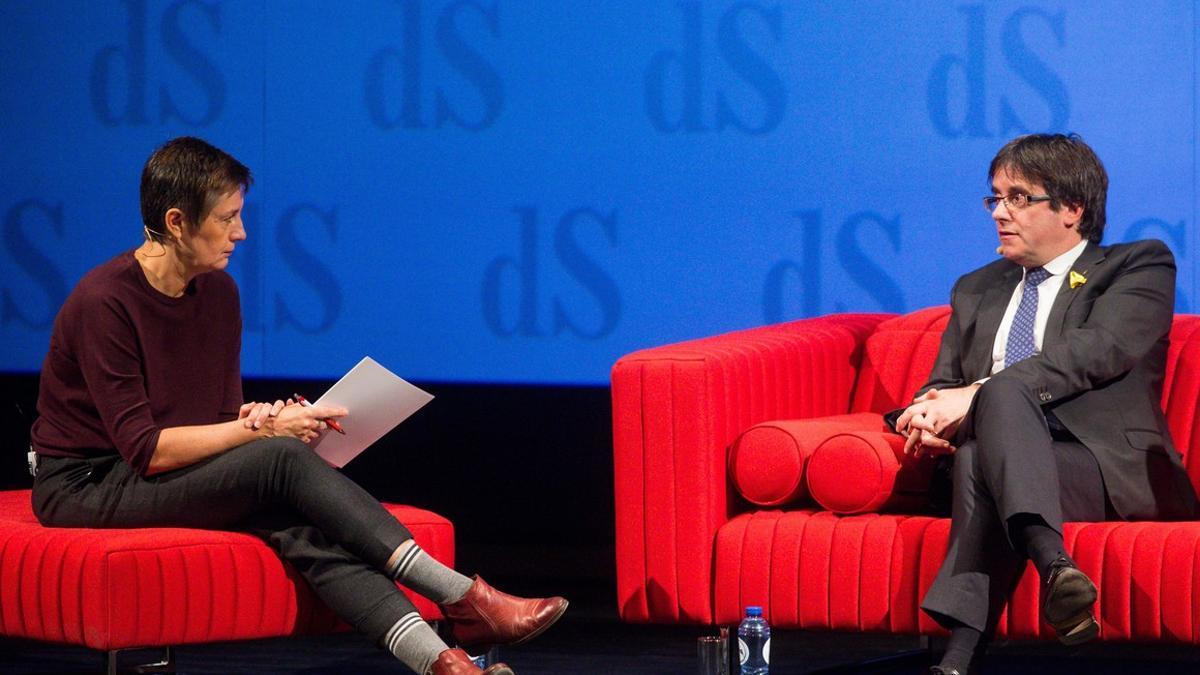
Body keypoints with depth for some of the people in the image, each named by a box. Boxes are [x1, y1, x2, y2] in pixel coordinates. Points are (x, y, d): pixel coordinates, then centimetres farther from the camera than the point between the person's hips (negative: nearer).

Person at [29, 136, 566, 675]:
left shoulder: (217, 292, 6)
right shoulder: (104, 302, -18)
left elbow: (225, 415, 9)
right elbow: (145, 448, -21)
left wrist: (257, 420, -14)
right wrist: (262, 429, -21)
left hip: (170, 478, 7)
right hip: (87, 486, -6)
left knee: (300, 524, -25)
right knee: (282, 459, -27)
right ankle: (460, 597, -29)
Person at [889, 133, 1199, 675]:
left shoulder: (1139, 266, 10)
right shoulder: (976, 290, 29)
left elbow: (1096, 351, -10)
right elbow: (944, 385, 22)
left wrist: (974, 397, -20)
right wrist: (931, 416, -7)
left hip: (1115, 472, -4)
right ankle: (1052, 563, -61)